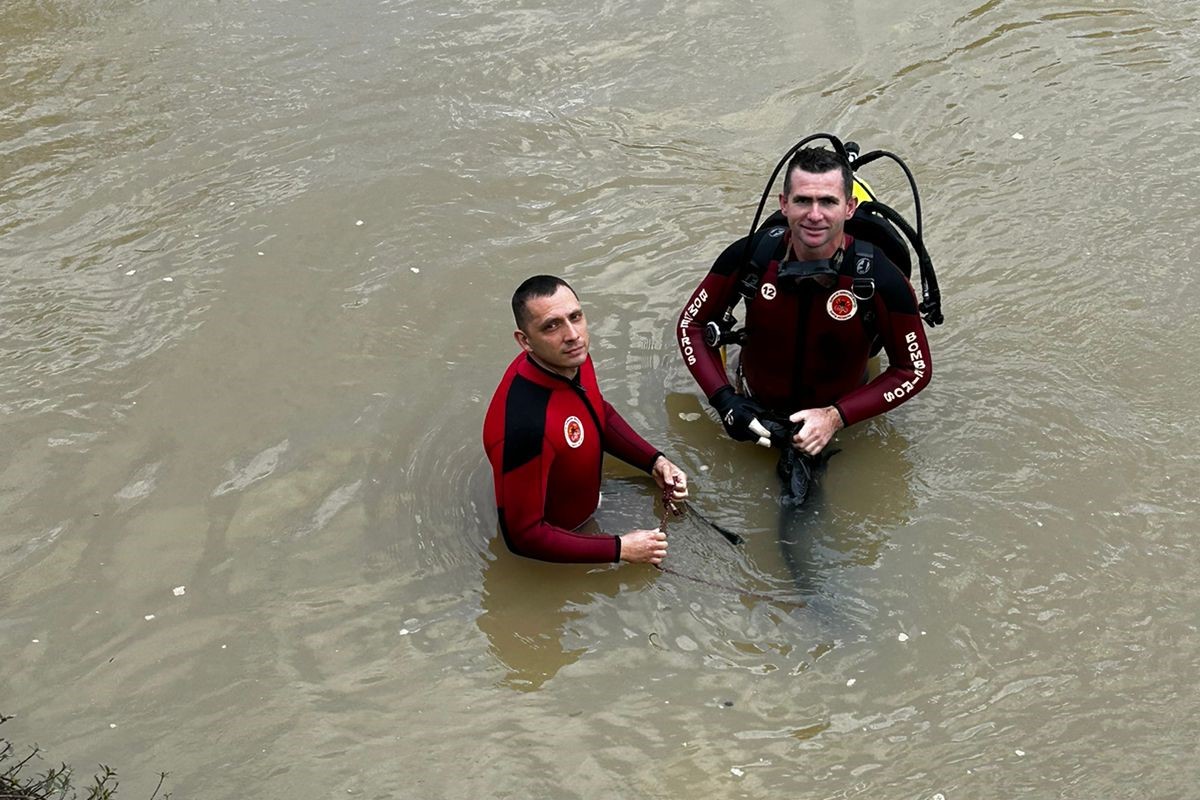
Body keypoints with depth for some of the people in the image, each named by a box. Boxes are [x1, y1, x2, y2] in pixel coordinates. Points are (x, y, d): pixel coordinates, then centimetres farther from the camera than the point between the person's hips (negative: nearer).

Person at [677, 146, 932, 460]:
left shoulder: (880, 281, -29)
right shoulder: (749, 256, -24)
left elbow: (915, 370, -18)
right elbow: (691, 324, -10)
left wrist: (837, 416, -28)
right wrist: (724, 398, -23)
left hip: (837, 415, -1)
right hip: (754, 410, 1)